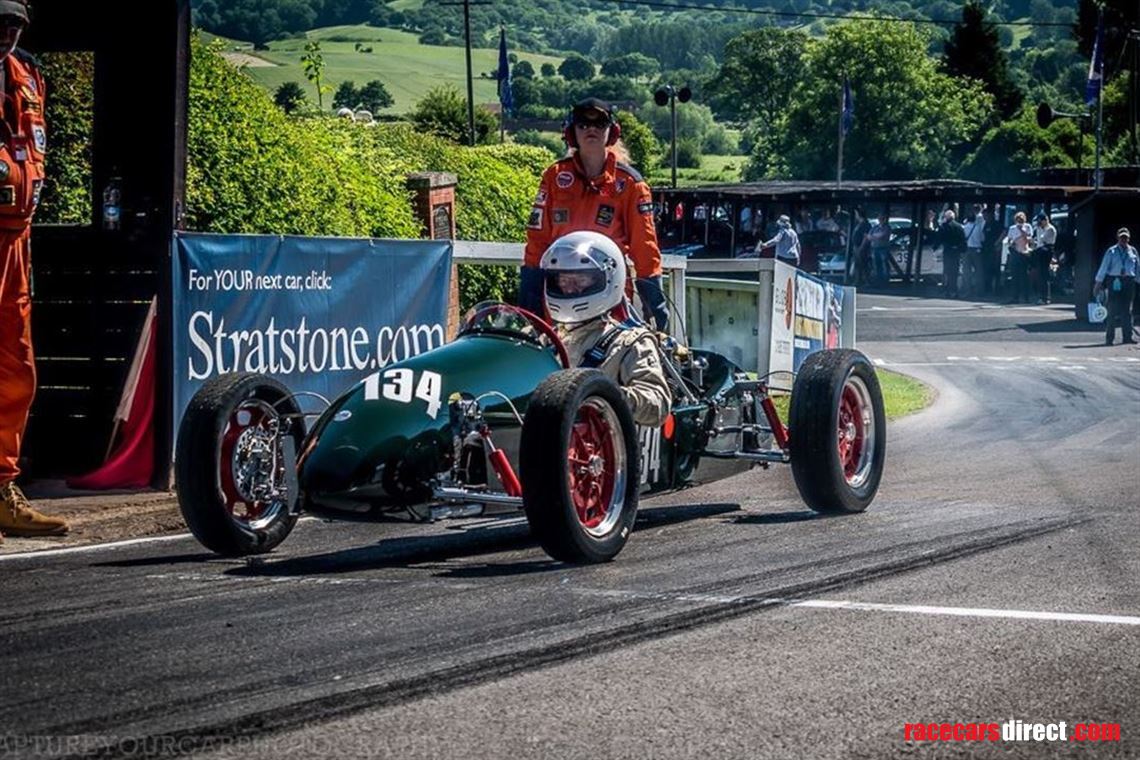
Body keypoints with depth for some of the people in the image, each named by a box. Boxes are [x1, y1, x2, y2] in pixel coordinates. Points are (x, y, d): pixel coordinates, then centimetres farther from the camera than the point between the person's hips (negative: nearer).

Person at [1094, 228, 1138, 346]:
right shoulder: (1111, 252, 1)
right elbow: (1103, 267, 0)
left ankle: (1127, 336, 11)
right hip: (1114, 281, -3)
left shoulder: (1132, 251, 9)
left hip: (1128, 282, 3)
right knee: (1113, 309, -1)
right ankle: (1109, 338, 4)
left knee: (1127, 309, 6)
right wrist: (1098, 283, -3)